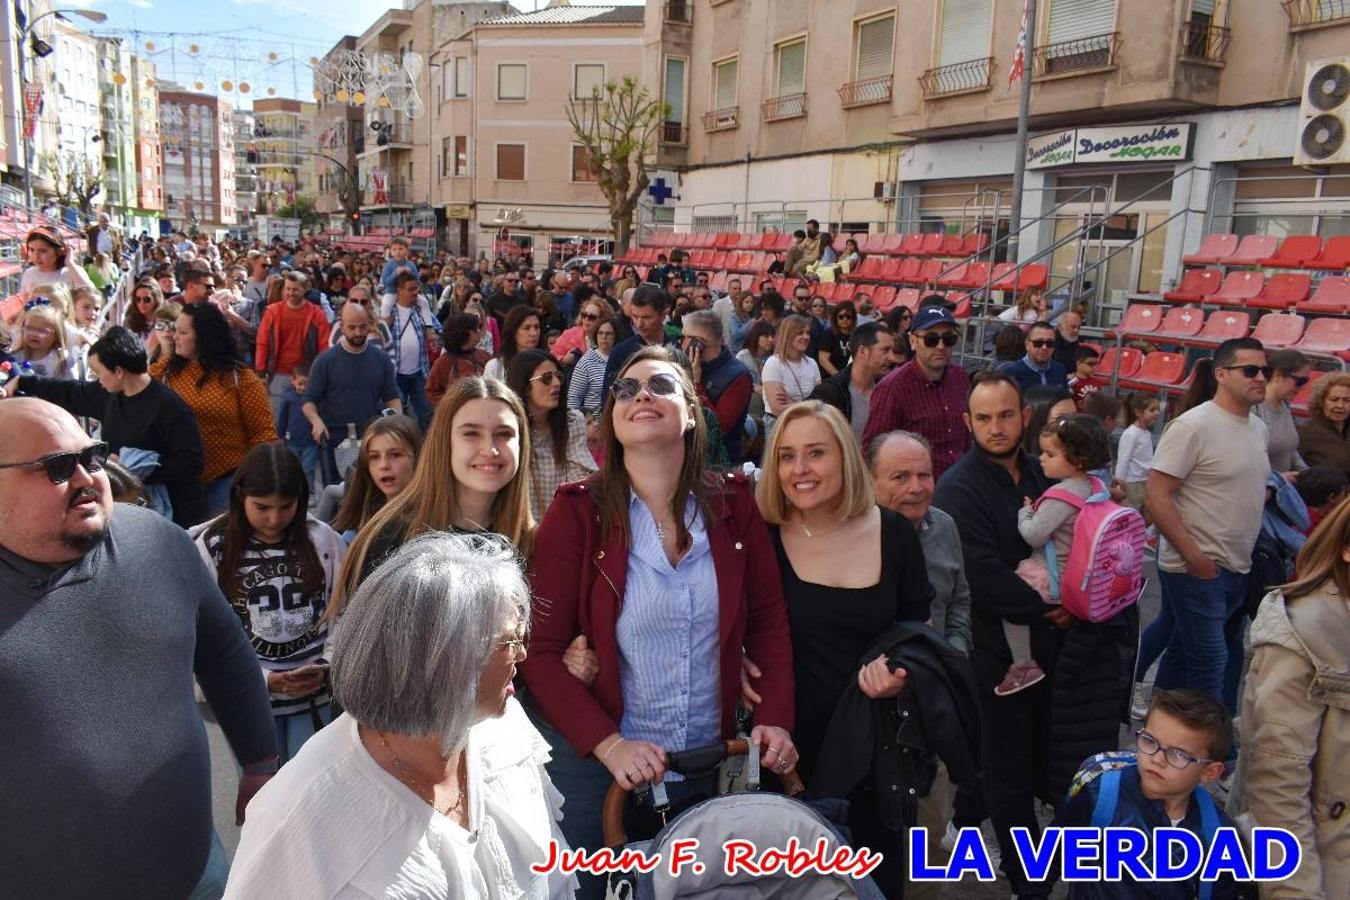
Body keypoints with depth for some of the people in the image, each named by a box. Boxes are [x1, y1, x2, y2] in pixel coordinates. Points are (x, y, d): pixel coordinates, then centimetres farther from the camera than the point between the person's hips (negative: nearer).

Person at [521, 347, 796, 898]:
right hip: (596, 761, -2)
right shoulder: (577, 513, -12)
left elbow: (768, 622, 3)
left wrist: (775, 720, -9)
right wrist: (607, 744, -22)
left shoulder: (732, 505, -4)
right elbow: (540, 650, -13)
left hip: (709, 758, 3)